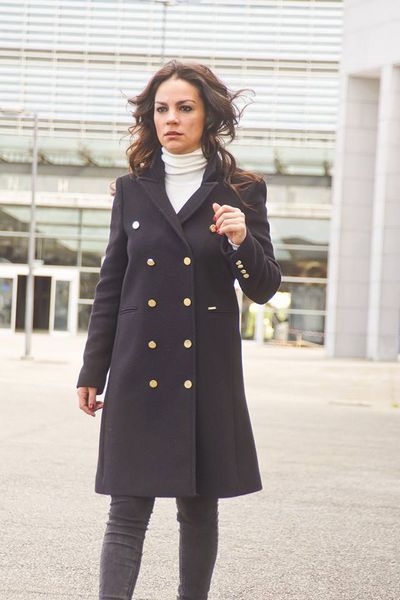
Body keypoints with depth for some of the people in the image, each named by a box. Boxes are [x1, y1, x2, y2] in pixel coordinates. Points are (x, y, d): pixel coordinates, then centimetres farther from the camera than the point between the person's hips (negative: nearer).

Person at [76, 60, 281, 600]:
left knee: (199, 508, 9)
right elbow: (110, 286, 11)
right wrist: (92, 372, 9)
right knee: (128, 511, -4)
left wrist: (242, 241, -18)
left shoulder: (242, 192, 4)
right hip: (139, 370, 1)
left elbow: (264, 289, 2)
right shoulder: (132, 190, 8)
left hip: (208, 372, 0)